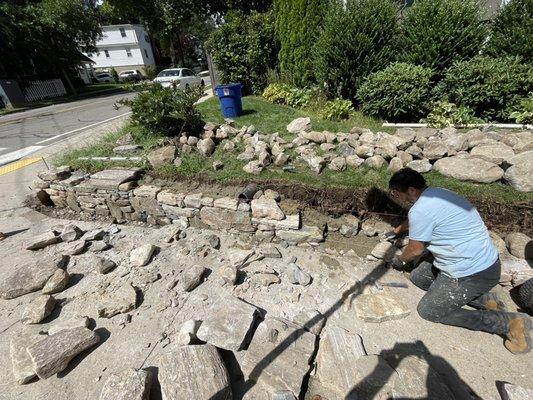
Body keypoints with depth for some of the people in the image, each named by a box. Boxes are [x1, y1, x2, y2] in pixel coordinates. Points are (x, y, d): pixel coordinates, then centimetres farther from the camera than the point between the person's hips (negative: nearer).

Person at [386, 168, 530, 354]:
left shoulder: (420, 210, -26)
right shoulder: (436, 193, 4)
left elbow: (415, 250, -12)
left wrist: (399, 260, 8)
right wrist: (397, 230, 40)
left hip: (474, 274, -9)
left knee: (428, 310, -1)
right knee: (418, 276, 14)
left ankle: (507, 322, 4)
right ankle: (482, 298, 13)